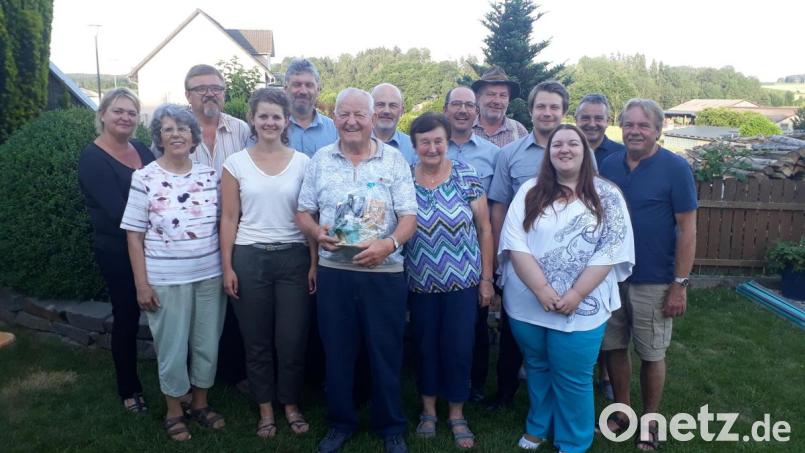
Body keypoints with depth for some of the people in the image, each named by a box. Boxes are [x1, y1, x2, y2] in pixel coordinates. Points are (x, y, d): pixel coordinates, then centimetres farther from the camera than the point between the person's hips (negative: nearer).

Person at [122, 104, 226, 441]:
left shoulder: (210, 175, 3)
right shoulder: (144, 178, -6)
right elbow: (134, 234, -4)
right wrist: (142, 283, -8)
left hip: (210, 275, 3)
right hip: (166, 280, -3)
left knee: (207, 344, 13)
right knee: (172, 347, 8)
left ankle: (200, 404, 33)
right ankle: (174, 412, 28)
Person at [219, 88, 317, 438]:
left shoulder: (302, 162, 2)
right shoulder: (236, 163, 1)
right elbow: (229, 219, 1)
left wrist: (314, 263, -2)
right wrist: (227, 267, -3)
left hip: (293, 258, 0)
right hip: (250, 258, 0)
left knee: (292, 338, 5)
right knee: (257, 339, 10)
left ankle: (291, 404, 27)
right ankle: (265, 408, 28)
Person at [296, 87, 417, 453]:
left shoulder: (394, 159, 0)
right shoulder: (321, 159, 6)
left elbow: (409, 217, -4)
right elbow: (303, 212, 8)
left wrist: (388, 244, -23)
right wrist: (317, 233, -14)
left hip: (384, 271, -1)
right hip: (333, 271, 2)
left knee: (386, 352, 7)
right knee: (337, 351, 11)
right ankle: (340, 422, 31)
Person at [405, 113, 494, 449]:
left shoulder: (467, 177, -5)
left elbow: (484, 229, 0)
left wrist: (486, 278, -1)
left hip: (463, 282, -1)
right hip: (420, 284, 1)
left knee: (458, 349, 6)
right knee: (425, 347, 13)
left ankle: (457, 415, 27)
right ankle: (428, 409, 34)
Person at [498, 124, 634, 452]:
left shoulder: (607, 195, -2)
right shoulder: (530, 192, 1)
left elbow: (612, 249, -8)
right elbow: (514, 242, -7)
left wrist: (577, 294, -16)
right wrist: (541, 289, -17)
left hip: (581, 307, -2)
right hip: (527, 303, 2)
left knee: (573, 378, 8)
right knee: (537, 368, 19)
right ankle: (538, 426, 42)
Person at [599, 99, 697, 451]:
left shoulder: (675, 168, -9)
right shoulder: (609, 165, 2)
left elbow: (687, 228, -10)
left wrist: (680, 284, -12)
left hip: (653, 282, -4)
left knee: (651, 355, 9)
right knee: (613, 347, 13)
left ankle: (649, 422, 29)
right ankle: (622, 411, 32)